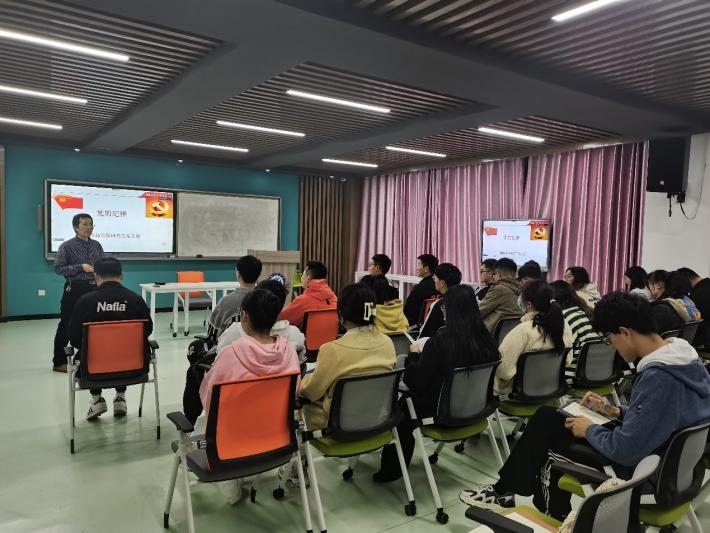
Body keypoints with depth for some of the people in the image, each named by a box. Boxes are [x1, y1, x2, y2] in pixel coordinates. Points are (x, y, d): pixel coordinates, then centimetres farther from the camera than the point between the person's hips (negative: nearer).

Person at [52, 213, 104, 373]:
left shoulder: (97, 245, 8)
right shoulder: (67, 246, -6)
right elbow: (58, 268, -10)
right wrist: (80, 267, -20)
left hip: (94, 288, 5)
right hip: (74, 289, -5)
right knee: (66, 326, 2)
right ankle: (59, 362, 12)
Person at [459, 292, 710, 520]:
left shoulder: (657, 377, -32)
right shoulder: (683, 356, -2)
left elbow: (624, 450, -30)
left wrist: (589, 430, -12)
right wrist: (616, 412, 4)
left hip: (640, 470, -9)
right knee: (547, 417, 13)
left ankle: (505, 493, 28)